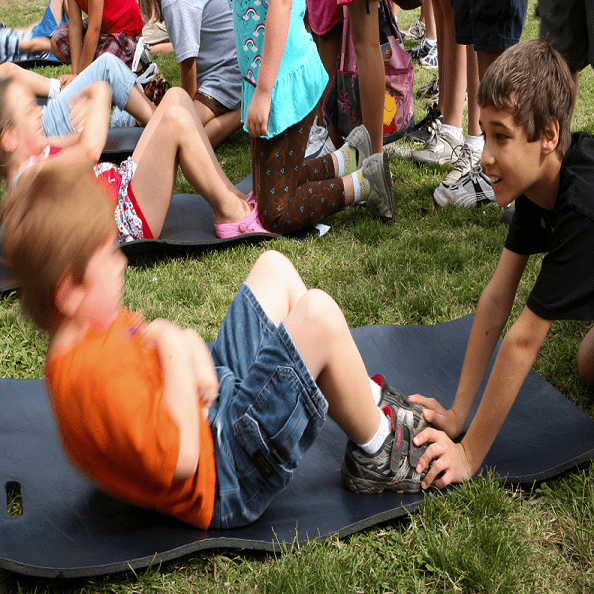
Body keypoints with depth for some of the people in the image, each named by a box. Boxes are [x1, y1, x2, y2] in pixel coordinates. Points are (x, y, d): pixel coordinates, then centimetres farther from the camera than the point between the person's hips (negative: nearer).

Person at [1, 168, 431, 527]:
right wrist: (176, 353, -26)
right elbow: (181, 458, -35)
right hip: (227, 482, -11)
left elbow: (173, 339, 13)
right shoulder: (95, 371, -31)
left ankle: (368, 401, 22)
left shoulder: (95, 324, 1)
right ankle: (377, 455, 1)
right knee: (318, 315, -24)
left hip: (215, 406, 11)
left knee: (275, 267, 13)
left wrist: (194, 353, -11)